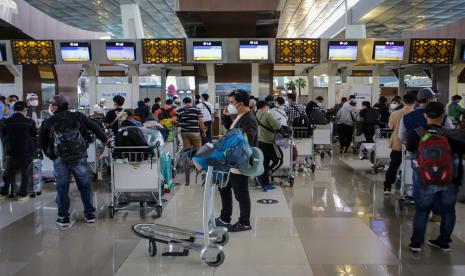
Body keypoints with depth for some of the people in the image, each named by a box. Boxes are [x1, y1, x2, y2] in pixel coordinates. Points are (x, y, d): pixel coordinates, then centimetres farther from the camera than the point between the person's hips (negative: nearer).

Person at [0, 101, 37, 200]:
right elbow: (34, 134, 1)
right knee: (25, 174, 10)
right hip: (26, 152, -2)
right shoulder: (29, 122, -14)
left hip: (10, 152, 2)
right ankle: (22, 194, 13)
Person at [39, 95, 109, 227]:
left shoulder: (47, 123, 2)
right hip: (80, 158, 1)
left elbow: (42, 143, 9)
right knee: (85, 186, 11)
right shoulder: (78, 117, 3)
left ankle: (63, 217, 13)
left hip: (60, 160, -1)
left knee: (62, 188, 9)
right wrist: (104, 139, 17)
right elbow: (94, 127, 6)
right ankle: (90, 214, 17)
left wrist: (50, 155, 21)